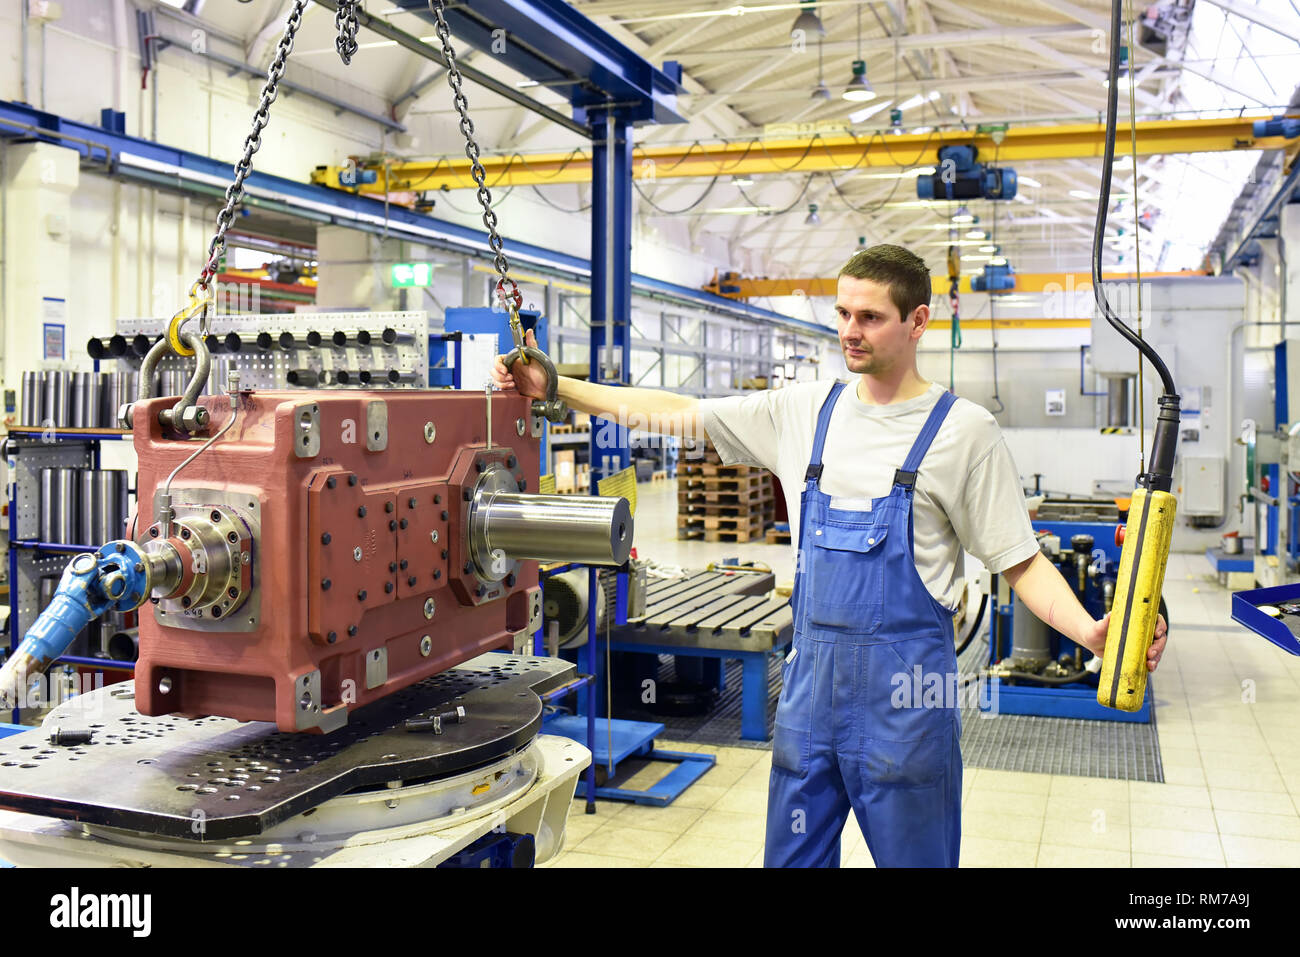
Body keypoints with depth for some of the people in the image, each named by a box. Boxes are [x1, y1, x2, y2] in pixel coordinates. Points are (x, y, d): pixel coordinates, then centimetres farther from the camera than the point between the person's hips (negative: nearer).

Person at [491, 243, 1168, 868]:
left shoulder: (962, 430, -4)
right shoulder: (804, 411, 7)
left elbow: (1022, 564, -3)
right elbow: (676, 413, 10)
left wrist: (1090, 631, -22)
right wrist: (552, 387, 7)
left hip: (905, 686, -4)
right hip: (810, 679, 4)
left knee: (913, 857, 8)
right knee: (792, 855, 15)